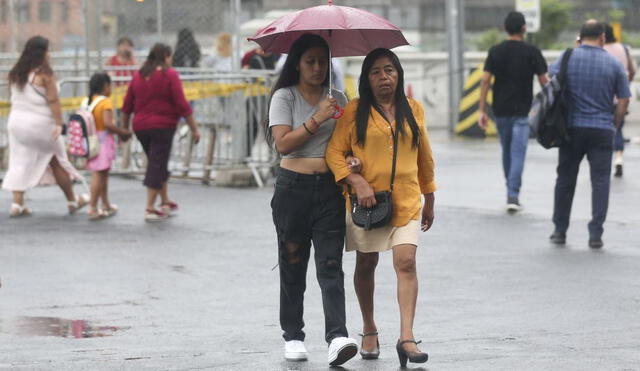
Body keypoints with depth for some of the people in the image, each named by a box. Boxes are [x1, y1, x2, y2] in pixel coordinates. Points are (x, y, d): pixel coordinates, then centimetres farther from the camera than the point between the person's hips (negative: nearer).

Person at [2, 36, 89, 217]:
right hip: (40, 123, -5)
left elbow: (15, 98, 11)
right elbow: (53, 100, -17)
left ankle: (17, 203, -2)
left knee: (20, 163, 7)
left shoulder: (16, 73, 6)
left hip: (16, 121, 5)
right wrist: (58, 123, -18)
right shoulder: (44, 73, -13)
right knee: (58, 162, 9)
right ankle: (72, 201, 20)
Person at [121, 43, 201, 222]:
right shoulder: (170, 75, -8)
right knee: (158, 165, -3)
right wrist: (194, 128, -6)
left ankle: (165, 202, 25)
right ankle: (150, 208, -5)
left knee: (158, 164, 19)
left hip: (141, 127, 6)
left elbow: (127, 106, 12)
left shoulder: (139, 75, 9)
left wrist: (124, 128, 21)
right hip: (163, 126, -6)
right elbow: (182, 105, -11)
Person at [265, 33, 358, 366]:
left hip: (330, 189, 2)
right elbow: (283, 143, -9)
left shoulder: (337, 99, 13)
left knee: (331, 265, -9)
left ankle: (337, 337, -20)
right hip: (294, 188, -2)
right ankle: (292, 336, 14)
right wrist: (317, 120, -16)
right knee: (293, 265, 4)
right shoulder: (285, 97, 2)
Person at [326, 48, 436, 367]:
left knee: (406, 262, -14)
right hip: (366, 200, -1)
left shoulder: (413, 110, 8)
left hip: (406, 200, 1)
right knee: (366, 264, 11)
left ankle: (406, 337, -20)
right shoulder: (355, 111, 0)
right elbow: (334, 152, -5)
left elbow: (424, 157, 16)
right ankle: (369, 330, 30)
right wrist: (358, 182, -17)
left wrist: (429, 200, 19)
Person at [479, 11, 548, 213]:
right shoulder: (532, 52, -5)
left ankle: (511, 192, 27)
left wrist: (482, 110, -1)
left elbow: (485, 80, -3)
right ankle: (513, 196, -17)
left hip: (500, 110, 3)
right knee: (518, 153, -5)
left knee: (507, 151, 18)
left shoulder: (495, 51, 2)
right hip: (522, 111, -3)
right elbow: (544, 81, -4)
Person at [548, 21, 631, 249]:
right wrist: (614, 125, 14)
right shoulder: (613, 64, 0)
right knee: (600, 181, 2)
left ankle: (560, 231, 15)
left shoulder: (567, 59, 0)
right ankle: (595, 234, -5)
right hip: (602, 130, -1)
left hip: (572, 128, 1)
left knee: (565, 180, 11)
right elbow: (624, 101, 1)